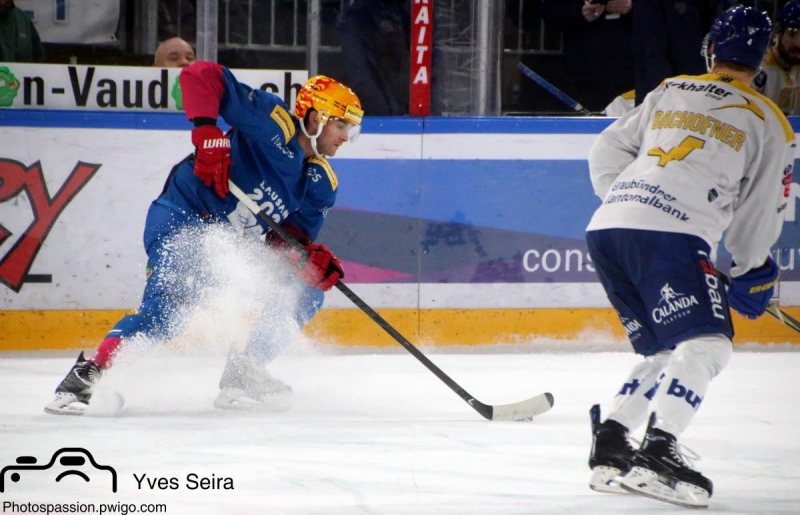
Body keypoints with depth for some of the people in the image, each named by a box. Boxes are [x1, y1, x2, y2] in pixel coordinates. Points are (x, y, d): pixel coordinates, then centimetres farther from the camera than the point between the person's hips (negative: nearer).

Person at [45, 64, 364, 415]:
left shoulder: (322, 184, 8)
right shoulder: (272, 120, -13)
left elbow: (290, 237, 0)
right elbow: (200, 76, -19)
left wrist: (312, 258, -23)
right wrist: (209, 135, -30)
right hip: (183, 218, -8)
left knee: (306, 295, 3)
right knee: (168, 304, -29)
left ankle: (242, 375, 4)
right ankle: (90, 373, -25)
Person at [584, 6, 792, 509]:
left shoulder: (668, 93, 24)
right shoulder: (768, 123, 11)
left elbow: (607, 151, 26)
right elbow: (761, 211, 12)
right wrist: (754, 273, 26)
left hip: (606, 226, 7)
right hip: (669, 234, -6)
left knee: (666, 350, 18)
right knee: (707, 344, -11)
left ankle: (610, 445, 9)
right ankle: (658, 450, -28)